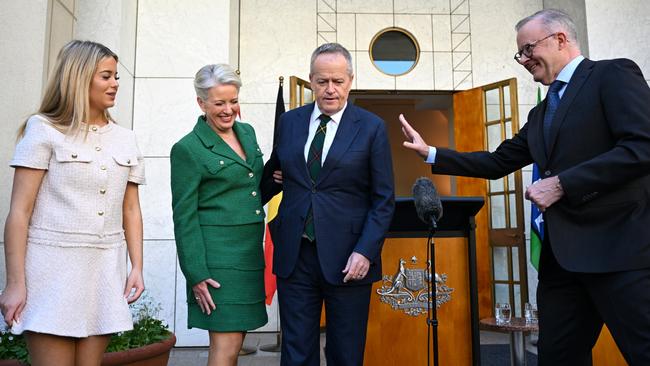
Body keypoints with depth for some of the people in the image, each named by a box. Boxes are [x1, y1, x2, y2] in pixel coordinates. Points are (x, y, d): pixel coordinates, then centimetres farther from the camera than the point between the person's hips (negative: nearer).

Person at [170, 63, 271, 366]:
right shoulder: (188, 148, -8)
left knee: (234, 339, 12)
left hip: (250, 252, 7)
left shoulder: (247, 132, 11)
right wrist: (196, 275, -12)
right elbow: (184, 217, -9)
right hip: (218, 257, -6)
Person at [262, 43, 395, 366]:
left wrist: (365, 251, -12)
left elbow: (383, 200, -3)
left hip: (347, 258, -2)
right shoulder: (289, 122, 8)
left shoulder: (372, 127, -2)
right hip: (294, 255, 3)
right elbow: (274, 172, 19)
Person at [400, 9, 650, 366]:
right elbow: (497, 163, 22)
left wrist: (561, 183, -16)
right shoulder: (541, 114, 22)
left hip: (618, 246, -8)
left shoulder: (613, 75, -2)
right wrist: (430, 152, 17)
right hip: (563, 253, 8)